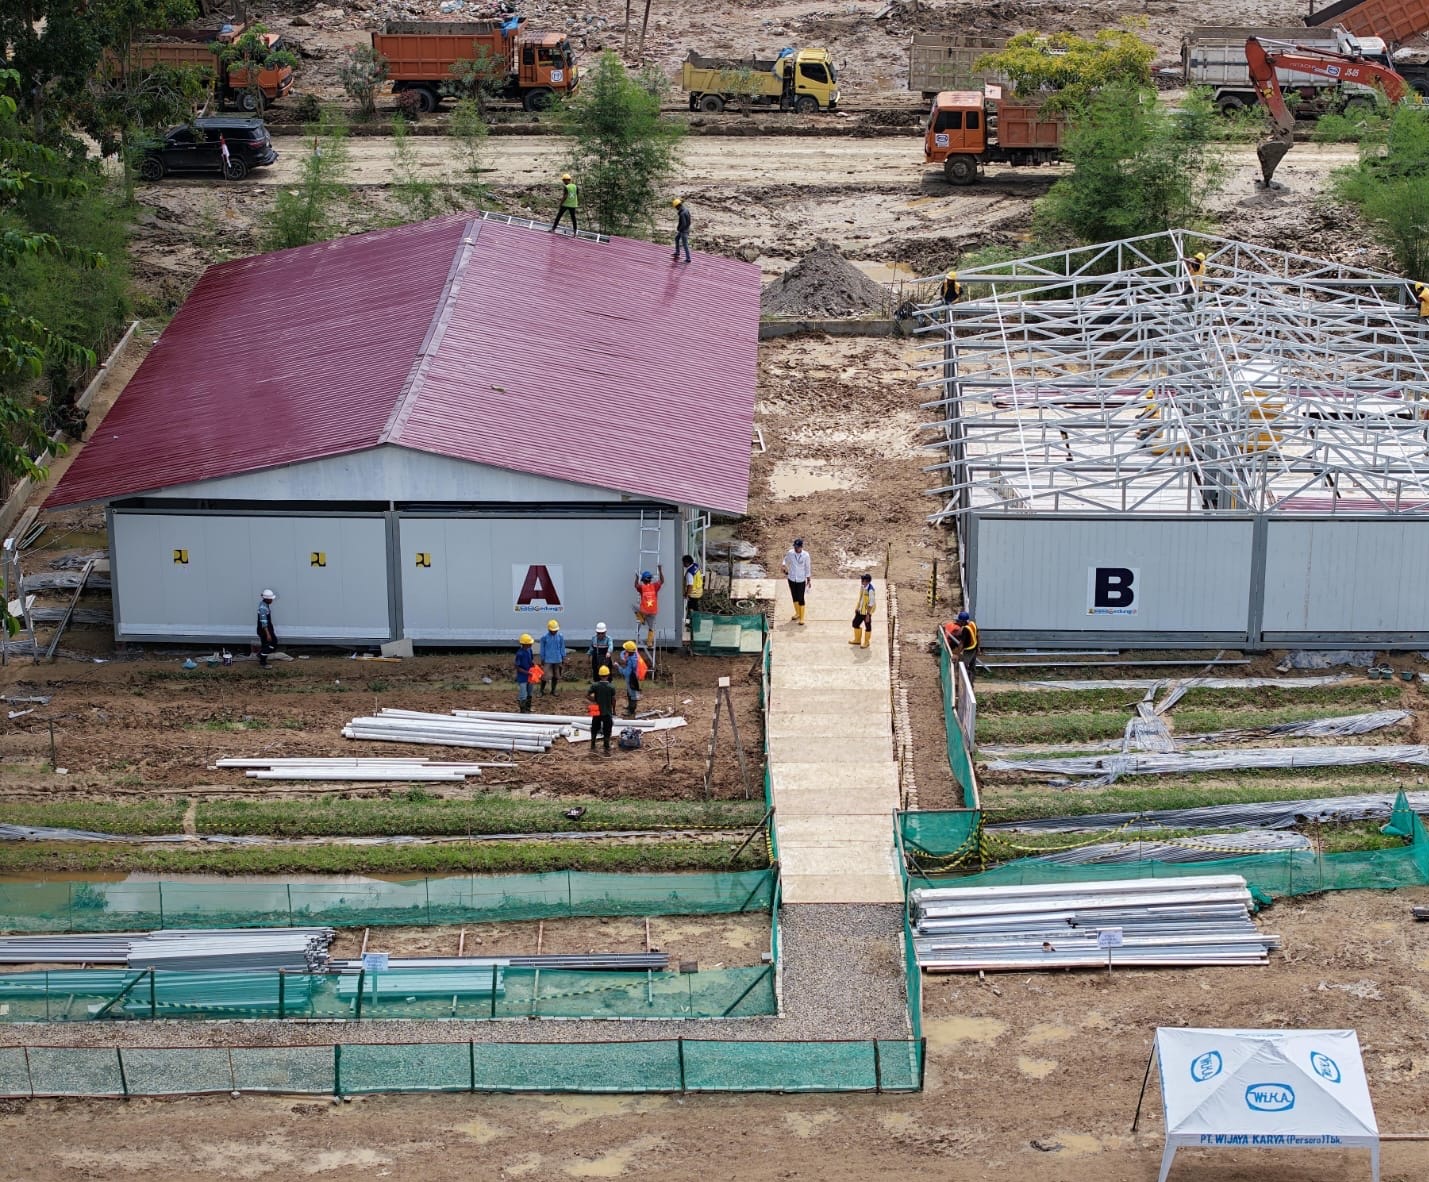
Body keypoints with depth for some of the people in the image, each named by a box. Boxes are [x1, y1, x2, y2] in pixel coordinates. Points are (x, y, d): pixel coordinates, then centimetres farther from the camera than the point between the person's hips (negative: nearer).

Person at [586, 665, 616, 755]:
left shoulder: (595, 685, -10)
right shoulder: (611, 687, -11)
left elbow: (587, 695, -17)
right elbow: (613, 700, -5)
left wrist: (594, 701, -3)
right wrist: (614, 711, 10)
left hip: (597, 711, 1)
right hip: (607, 712, -1)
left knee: (594, 730, 16)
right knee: (607, 732, 8)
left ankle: (592, 748, 20)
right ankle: (607, 749, 11)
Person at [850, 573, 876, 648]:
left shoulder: (870, 590, -29)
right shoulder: (862, 586, -4)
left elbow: (871, 603, -23)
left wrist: (868, 615, -21)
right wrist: (857, 608, 19)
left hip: (867, 611, -8)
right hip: (860, 610, 8)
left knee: (867, 626, 10)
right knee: (855, 623, 17)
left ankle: (866, 642, 28)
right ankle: (857, 640, 37)